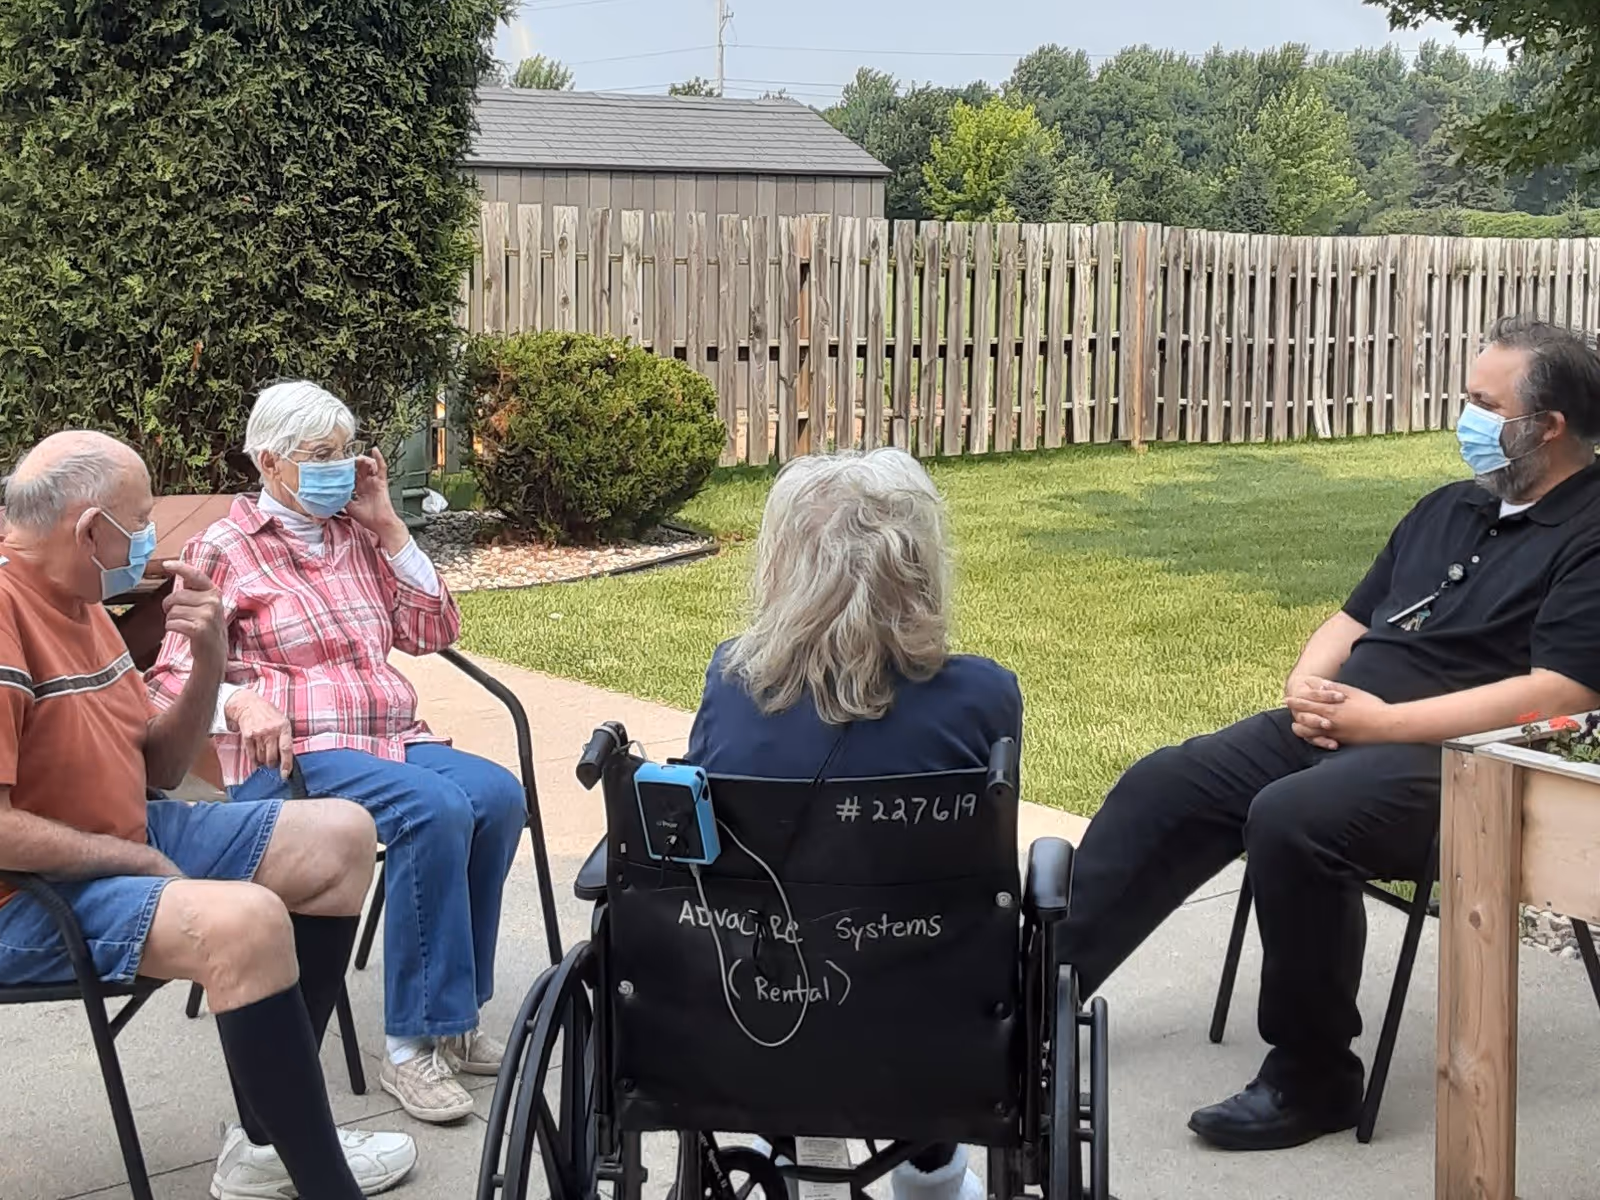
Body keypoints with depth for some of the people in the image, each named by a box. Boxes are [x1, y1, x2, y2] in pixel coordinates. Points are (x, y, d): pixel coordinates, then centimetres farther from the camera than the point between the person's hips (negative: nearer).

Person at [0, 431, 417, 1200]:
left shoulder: (78, 599, 10)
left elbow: (157, 771, 13)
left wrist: (208, 662, -4)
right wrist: (137, 859, -15)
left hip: (125, 842, 11)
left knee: (340, 837, 8)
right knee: (247, 920, -34)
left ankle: (271, 1138, 5)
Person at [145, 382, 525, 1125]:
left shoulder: (355, 532, 19)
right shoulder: (225, 549, 5)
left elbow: (433, 632, 15)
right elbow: (174, 670, -2)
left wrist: (386, 525, 9)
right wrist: (241, 701, -23)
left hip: (392, 737, 5)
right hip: (291, 755, -5)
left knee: (498, 796, -26)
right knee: (435, 808, -33)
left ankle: (451, 1017, -15)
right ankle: (413, 1046, -26)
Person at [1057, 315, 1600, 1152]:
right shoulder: (1452, 507, 18)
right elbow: (1355, 617, 23)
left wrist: (1381, 721, -20)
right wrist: (1308, 683, -1)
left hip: (1453, 758, -9)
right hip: (1340, 727, 9)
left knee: (1291, 819, -33)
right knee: (1163, 786, -3)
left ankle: (1312, 1079, -15)